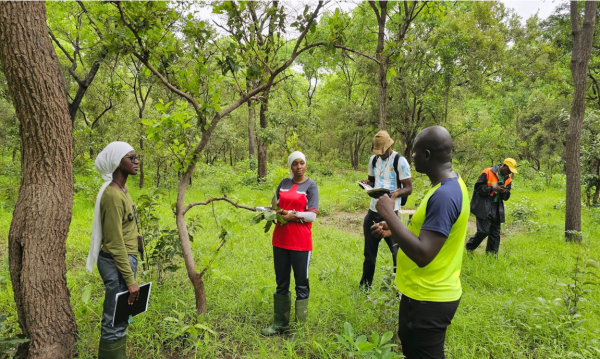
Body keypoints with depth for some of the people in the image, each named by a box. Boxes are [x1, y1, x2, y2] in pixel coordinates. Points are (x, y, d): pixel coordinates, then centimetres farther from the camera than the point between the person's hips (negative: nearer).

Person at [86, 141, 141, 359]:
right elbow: (115, 243, -21)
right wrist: (130, 279, -19)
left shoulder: (121, 190, 10)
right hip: (117, 263, -10)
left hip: (124, 260, 10)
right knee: (115, 322, 1)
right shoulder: (112, 195, -20)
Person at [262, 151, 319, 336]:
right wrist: (275, 212, -6)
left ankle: (300, 326, 17)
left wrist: (292, 215, -15)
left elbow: (312, 215, -11)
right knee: (281, 283, 14)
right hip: (280, 240, 5)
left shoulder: (311, 185, -3)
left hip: (300, 242, -5)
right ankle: (279, 323, 27)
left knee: (301, 284, 4)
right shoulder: (284, 183, 10)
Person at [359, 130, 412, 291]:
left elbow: (408, 188, -9)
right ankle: (365, 287, 31)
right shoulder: (373, 159, 10)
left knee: (397, 251, -5)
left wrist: (396, 193, -29)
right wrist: (366, 183, -3)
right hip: (373, 211, 6)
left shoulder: (400, 161, -9)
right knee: (369, 252, 16)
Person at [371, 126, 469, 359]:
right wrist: (394, 228, 8)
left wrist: (389, 214, -25)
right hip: (432, 293, 10)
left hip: (427, 299, -10)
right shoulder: (450, 185, 6)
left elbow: (422, 254, -32)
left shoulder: (444, 195, -27)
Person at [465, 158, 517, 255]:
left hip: (496, 209, 7)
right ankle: (469, 248, 9)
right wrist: (493, 188, -19)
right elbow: (478, 187, -11)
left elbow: (506, 197, 14)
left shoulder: (508, 178, 11)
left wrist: (504, 191, -8)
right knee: (483, 231, -11)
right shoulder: (487, 172, -9)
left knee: (495, 233, 7)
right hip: (484, 207, -7)